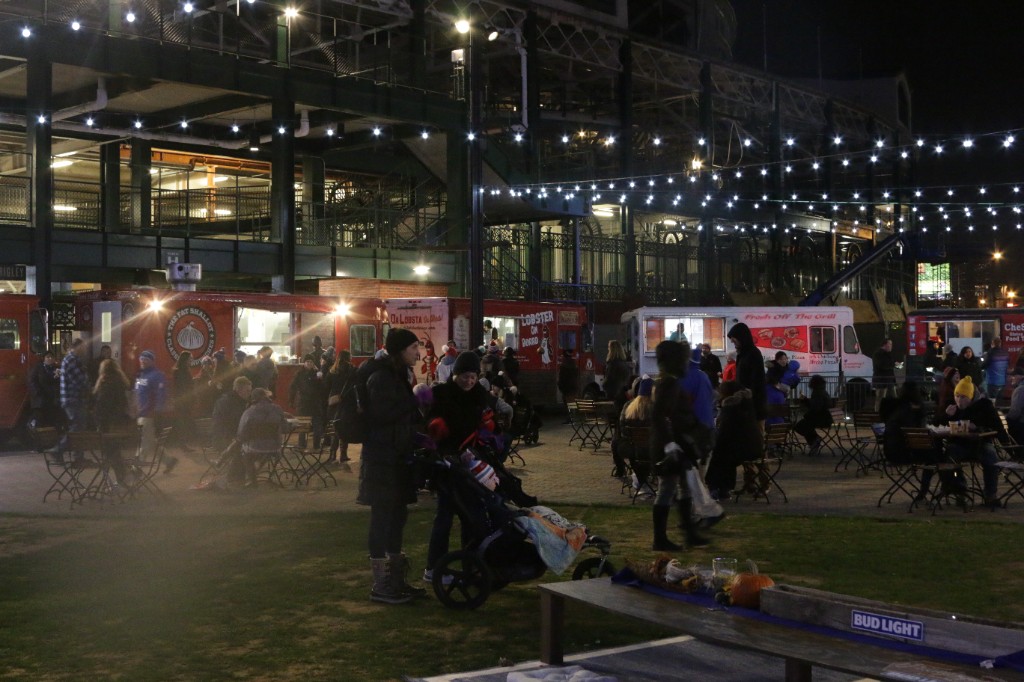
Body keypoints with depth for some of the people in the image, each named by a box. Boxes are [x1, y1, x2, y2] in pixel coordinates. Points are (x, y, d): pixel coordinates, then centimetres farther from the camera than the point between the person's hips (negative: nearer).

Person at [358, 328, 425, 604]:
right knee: (383, 518, -5)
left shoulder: (398, 375, 16)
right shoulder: (382, 377, -14)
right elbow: (383, 413, -24)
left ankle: (395, 579, 21)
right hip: (383, 459, -10)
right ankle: (380, 585, 1)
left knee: (397, 516, 13)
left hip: (397, 457, 10)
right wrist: (414, 399, -16)